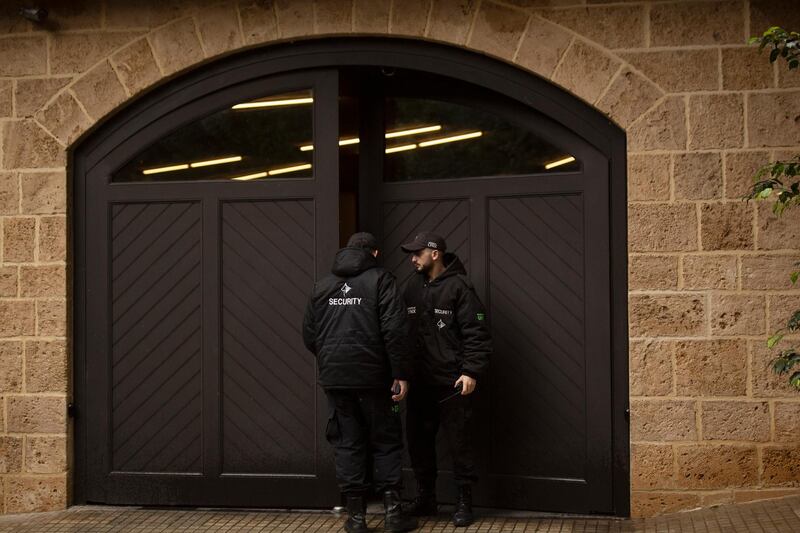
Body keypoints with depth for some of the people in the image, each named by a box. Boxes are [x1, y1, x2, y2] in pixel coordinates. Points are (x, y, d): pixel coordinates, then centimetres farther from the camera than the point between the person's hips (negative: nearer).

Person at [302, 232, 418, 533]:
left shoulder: (322, 285, 11)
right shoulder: (379, 280, -3)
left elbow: (309, 335, 13)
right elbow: (395, 330, -13)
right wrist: (401, 374, -11)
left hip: (334, 378, 3)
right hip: (373, 376, -3)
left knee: (347, 443, 8)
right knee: (385, 441, 8)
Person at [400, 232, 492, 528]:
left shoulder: (458, 286, -10)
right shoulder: (412, 287, 9)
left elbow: (477, 334, -12)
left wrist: (471, 372, -19)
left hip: (452, 382, -6)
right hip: (420, 381, 6)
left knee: (459, 442, 1)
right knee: (419, 440, 11)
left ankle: (464, 502, 12)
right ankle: (425, 497, 24)